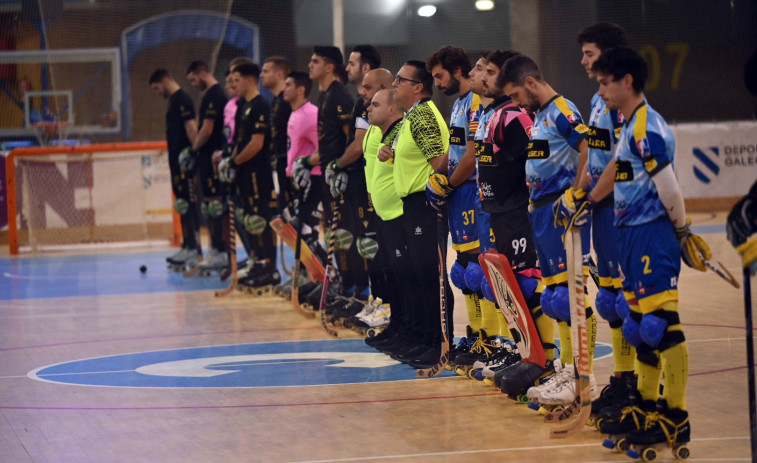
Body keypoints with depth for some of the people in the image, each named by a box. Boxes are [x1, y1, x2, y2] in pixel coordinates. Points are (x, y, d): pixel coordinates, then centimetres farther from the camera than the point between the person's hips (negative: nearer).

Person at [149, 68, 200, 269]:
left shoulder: (181, 100, -12)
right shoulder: (174, 100, 18)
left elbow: (191, 127, -20)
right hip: (177, 161, 10)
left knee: (187, 204, -10)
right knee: (184, 204, 12)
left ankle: (194, 250, -11)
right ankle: (187, 247, 16)